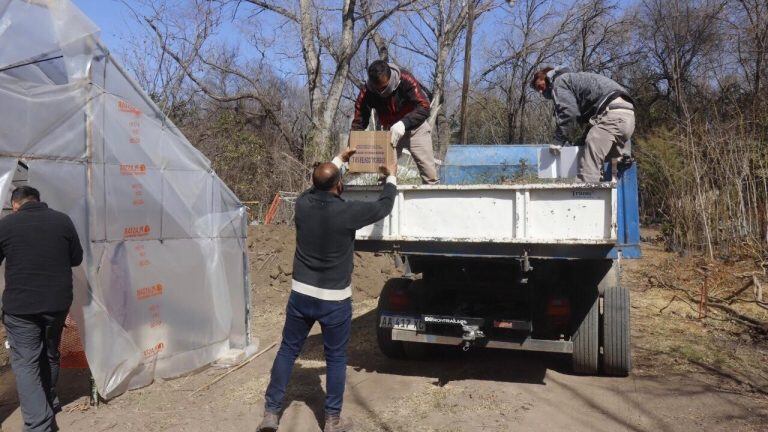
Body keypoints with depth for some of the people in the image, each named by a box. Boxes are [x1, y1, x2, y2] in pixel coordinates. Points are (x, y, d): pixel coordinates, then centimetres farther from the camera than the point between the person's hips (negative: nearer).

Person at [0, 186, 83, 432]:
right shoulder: (62, 220, -1)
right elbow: (76, 258, 7)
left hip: (20, 306, -3)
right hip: (57, 303, 3)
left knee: (25, 363, 3)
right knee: (50, 355, 22)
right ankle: (50, 404, 40)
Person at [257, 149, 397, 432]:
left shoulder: (302, 205, -5)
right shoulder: (347, 212, -17)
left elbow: (317, 186, 19)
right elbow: (384, 206, 0)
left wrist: (338, 160, 31)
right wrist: (390, 178, 19)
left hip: (300, 295, 4)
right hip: (335, 300, -3)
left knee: (287, 350, 16)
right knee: (336, 358, 11)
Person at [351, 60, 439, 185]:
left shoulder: (405, 79, -29)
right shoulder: (366, 92, -22)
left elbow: (424, 107, -34)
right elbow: (358, 122, -18)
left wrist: (404, 123, -49)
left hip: (414, 126, -2)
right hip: (390, 130, 2)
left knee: (429, 172, -6)